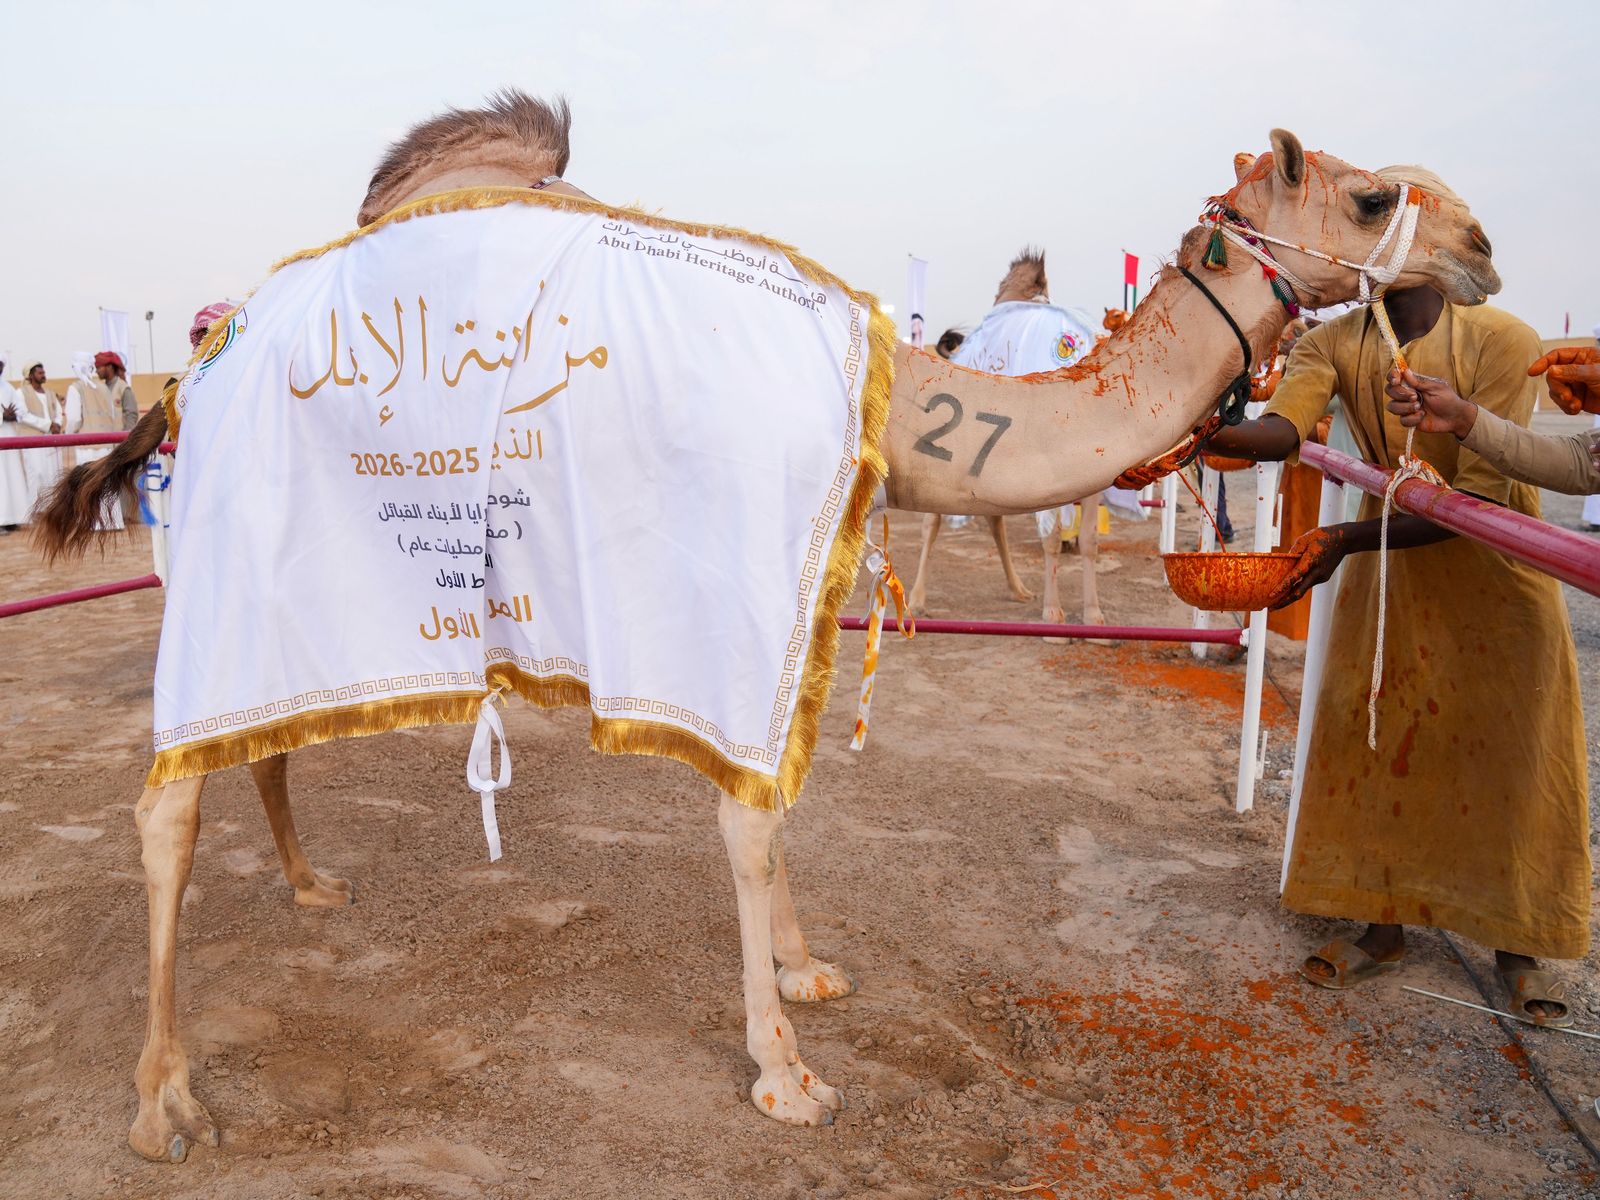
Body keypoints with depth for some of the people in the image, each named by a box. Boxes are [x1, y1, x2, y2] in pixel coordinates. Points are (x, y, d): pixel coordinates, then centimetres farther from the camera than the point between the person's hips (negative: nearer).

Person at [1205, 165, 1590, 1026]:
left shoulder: (1500, 341, -22)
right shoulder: (1333, 344, -9)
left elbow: (1480, 497, -28)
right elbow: (1280, 430, -28)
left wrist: (1346, 538, -38)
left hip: (1493, 575, -3)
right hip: (1385, 570, 4)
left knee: (1509, 759, 6)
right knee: (1373, 742, 7)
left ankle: (1520, 947, 24)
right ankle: (1384, 927, 23)